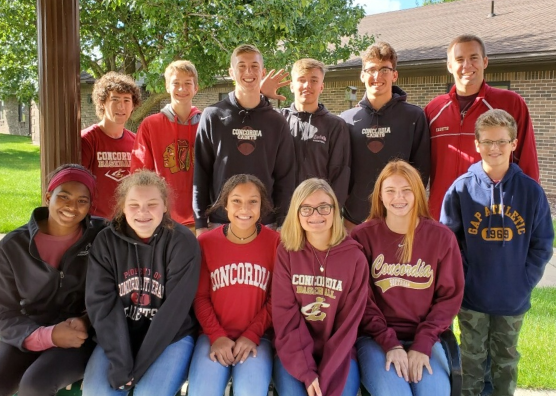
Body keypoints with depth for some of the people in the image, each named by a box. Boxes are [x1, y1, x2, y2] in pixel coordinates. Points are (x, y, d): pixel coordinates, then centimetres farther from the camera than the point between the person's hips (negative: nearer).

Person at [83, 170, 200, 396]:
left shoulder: (183, 242, -12)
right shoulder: (106, 241, -4)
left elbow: (175, 308, -15)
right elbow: (102, 303, -9)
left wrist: (139, 365, -19)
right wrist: (121, 363, -19)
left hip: (171, 337, -2)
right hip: (117, 338, 3)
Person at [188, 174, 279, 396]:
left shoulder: (275, 243, -2)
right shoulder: (206, 242, 1)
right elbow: (200, 297, 3)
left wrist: (252, 335, -9)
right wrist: (216, 336, -9)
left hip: (256, 337, -1)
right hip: (214, 335, 1)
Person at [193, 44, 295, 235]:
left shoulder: (277, 122, 5)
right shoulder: (212, 116, 1)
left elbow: (285, 178, 5)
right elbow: (200, 173, 1)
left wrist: (281, 223, 0)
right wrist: (201, 222, -3)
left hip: (265, 224, 1)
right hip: (219, 222, -1)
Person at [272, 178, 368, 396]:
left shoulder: (354, 257, -6)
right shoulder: (286, 252, -5)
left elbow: (349, 322, -6)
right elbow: (285, 314, -8)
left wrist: (325, 377, -13)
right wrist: (306, 371, -16)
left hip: (338, 354, 0)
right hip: (294, 354, 0)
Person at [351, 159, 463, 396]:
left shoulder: (441, 237, 2)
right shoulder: (363, 236, -2)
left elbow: (450, 296, 3)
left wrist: (423, 344, -8)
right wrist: (389, 343, -11)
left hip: (423, 338, 2)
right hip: (376, 338, -1)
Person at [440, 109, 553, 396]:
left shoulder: (531, 191, -6)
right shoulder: (461, 188, -8)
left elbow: (542, 245, -1)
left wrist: (524, 283, -8)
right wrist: (463, 279, -10)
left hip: (513, 299, 1)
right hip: (472, 297, -1)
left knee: (506, 360, 19)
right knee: (472, 359, 14)